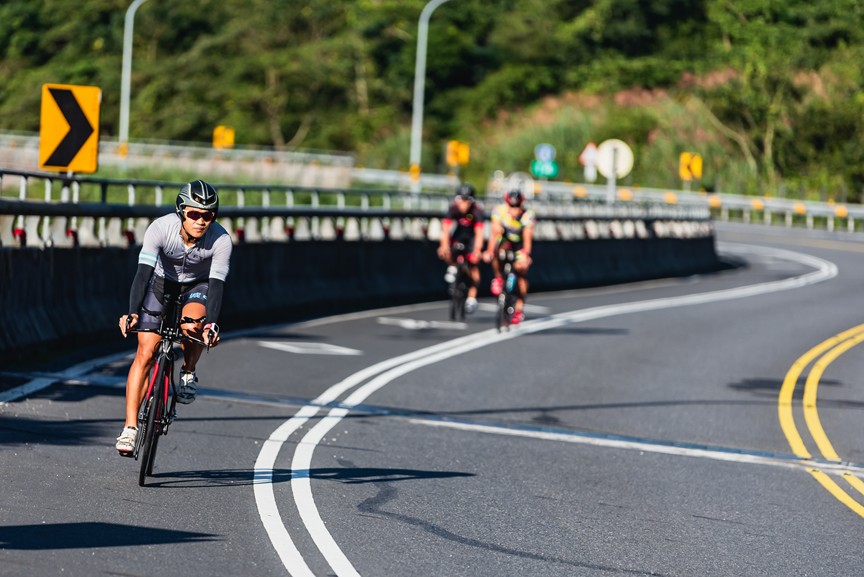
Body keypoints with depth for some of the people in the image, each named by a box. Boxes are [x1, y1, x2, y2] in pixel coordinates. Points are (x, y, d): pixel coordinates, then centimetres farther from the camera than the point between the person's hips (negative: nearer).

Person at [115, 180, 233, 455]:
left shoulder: (221, 240, -30)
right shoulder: (161, 228, -31)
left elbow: (217, 284, -32)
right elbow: (143, 272, -37)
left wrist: (212, 323, -47)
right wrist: (132, 312, -49)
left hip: (198, 285, 0)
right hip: (162, 281, 0)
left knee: (191, 326, -33)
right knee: (145, 353, -10)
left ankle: (188, 373, -1)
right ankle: (130, 427, -7)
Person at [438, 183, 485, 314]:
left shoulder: (476, 211, -30)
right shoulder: (453, 208, -26)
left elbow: (479, 232, -38)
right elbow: (446, 228, -33)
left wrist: (477, 251, -50)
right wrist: (444, 245, -48)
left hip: (472, 236, -2)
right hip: (459, 233, 2)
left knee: (473, 264, -16)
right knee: (443, 253, -24)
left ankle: (472, 297, -8)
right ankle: (452, 267, 9)